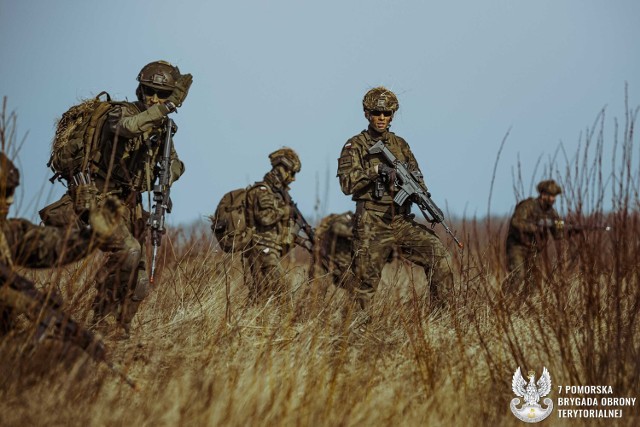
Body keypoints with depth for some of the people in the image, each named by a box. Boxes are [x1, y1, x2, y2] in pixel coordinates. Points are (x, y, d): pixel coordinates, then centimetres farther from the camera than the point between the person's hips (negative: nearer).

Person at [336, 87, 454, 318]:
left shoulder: (400, 144, 14)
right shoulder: (355, 146, 0)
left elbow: (416, 175, 17)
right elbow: (347, 183, -11)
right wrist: (374, 172, -23)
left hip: (402, 221, 4)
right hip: (372, 226, -4)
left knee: (438, 254, -11)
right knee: (366, 281, -2)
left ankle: (442, 312, -6)